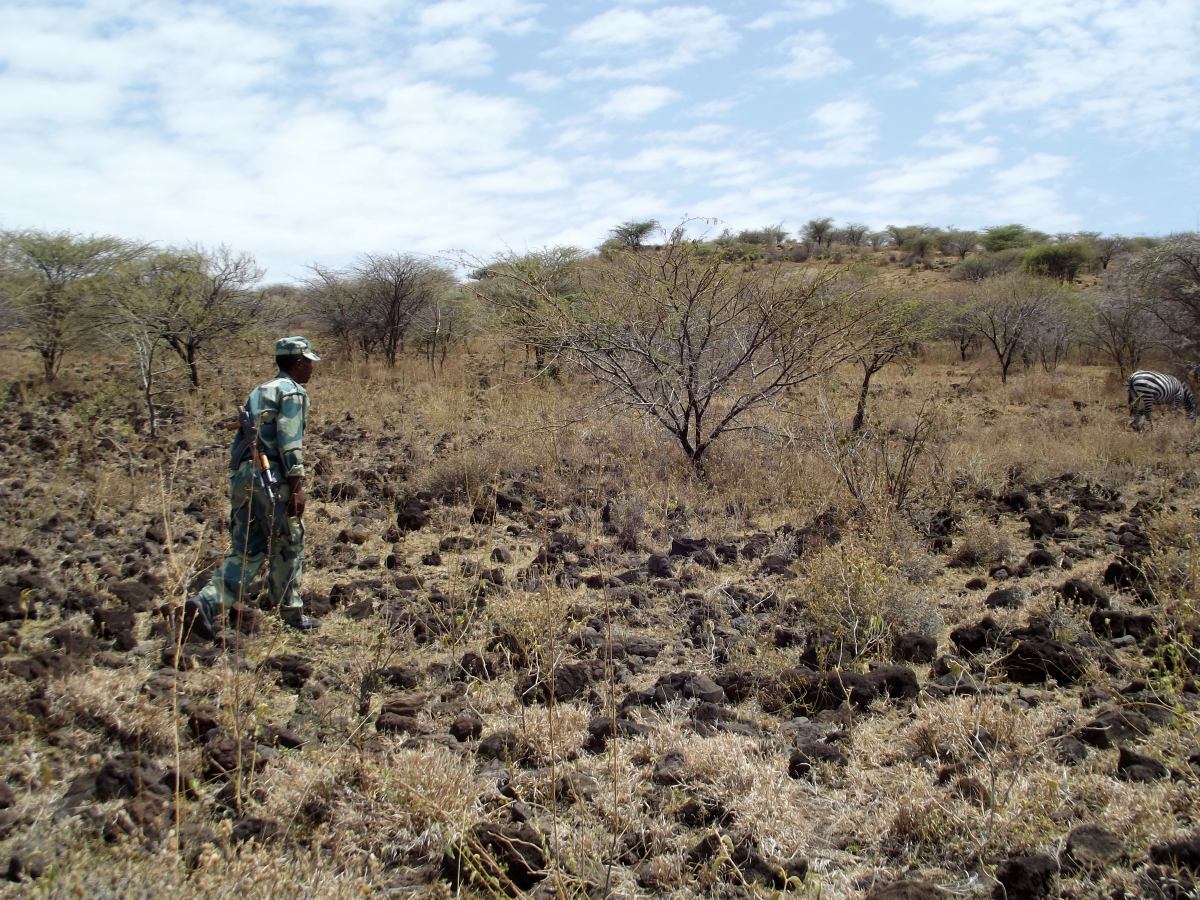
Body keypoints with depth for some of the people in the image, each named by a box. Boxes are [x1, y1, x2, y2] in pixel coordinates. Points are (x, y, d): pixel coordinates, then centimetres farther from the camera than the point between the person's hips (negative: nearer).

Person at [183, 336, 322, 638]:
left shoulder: (260, 391, 23)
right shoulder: (293, 391, -5)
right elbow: (289, 442, -15)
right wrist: (297, 487, -17)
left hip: (241, 475, 8)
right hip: (271, 476, -8)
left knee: (247, 550, 9)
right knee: (288, 545, 6)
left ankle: (205, 604, -6)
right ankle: (292, 614, 14)